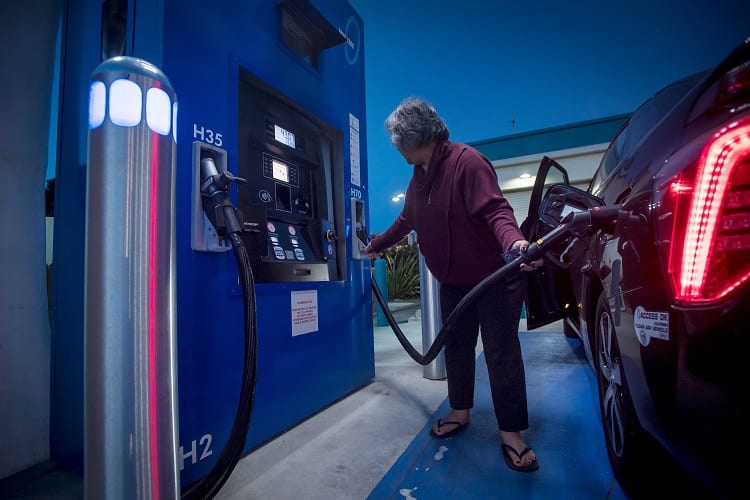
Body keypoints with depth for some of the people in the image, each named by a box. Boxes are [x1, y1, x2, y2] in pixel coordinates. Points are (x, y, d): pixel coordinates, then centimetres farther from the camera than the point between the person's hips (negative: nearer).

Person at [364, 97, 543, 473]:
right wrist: (377, 245, 28)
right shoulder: (418, 177, 8)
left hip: (494, 275, -8)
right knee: (456, 346, 14)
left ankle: (511, 433, 12)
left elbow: (495, 210, -28)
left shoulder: (466, 161, -18)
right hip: (453, 280, 8)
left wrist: (515, 241, -47)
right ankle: (460, 412, 31)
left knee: (501, 351, -2)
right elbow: (406, 221, 20)